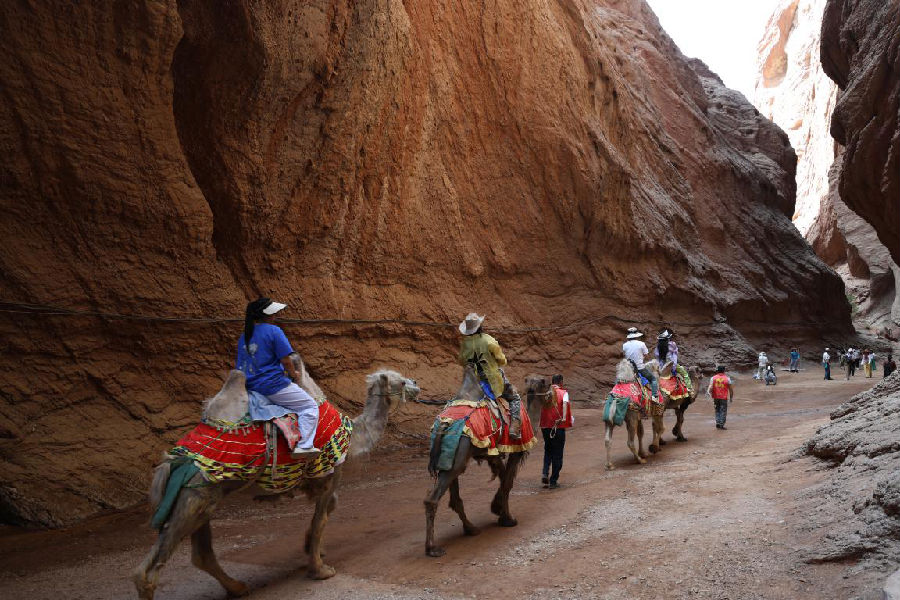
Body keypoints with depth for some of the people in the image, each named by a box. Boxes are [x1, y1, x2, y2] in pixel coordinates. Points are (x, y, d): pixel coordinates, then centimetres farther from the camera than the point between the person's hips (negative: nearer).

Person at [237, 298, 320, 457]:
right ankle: (304, 446, -10)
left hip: (251, 387, 8)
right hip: (273, 386, -8)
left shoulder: (243, 336, 11)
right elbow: (286, 361, -13)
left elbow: (239, 366, 16)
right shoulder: (273, 331, -12)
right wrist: (293, 375, 6)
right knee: (310, 406, 1)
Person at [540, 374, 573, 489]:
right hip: (558, 427, -3)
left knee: (548, 451, 21)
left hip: (545, 426, 4)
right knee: (557, 454, 7)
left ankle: (545, 474, 5)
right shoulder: (563, 392, -3)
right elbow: (565, 403, -22)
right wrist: (564, 418, -33)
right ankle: (553, 481, 9)